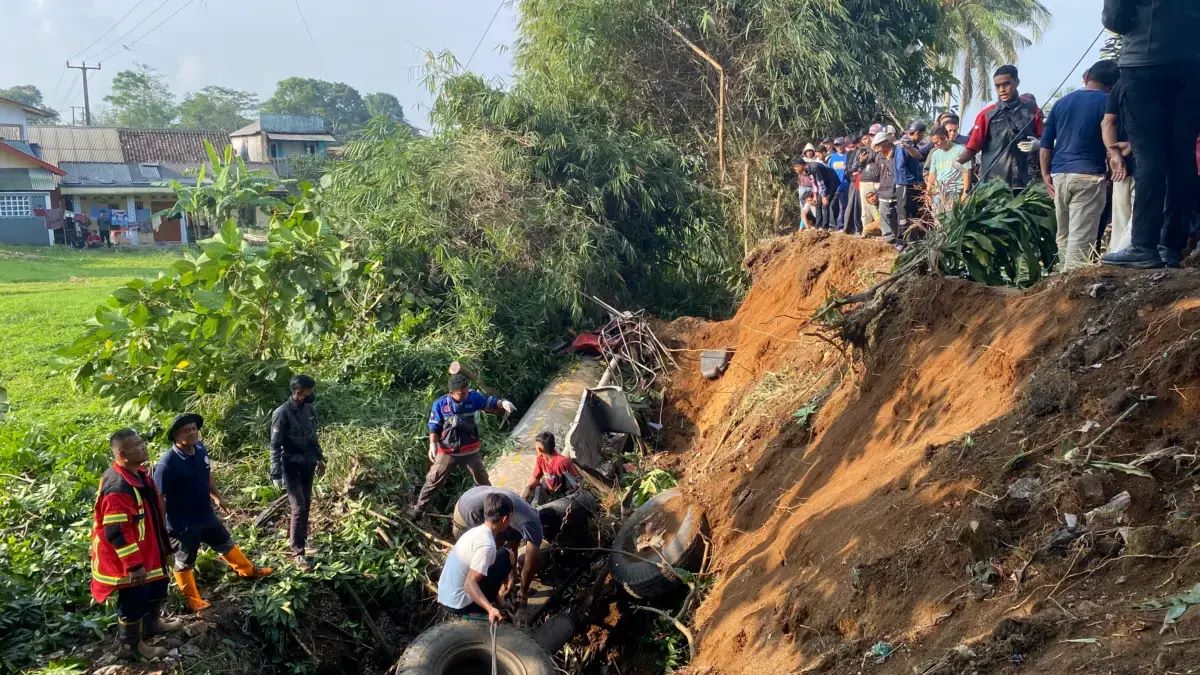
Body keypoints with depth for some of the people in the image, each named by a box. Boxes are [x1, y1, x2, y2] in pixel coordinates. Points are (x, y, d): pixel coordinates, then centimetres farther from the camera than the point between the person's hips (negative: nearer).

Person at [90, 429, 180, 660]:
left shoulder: (138, 473, -1)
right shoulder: (117, 487, -32)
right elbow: (116, 532, -30)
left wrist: (163, 542, 24)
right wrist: (134, 564, -25)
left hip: (148, 550, 10)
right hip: (129, 559, -10)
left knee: (156, 585, 27)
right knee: (134, 600, 8)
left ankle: (153, 622, 50)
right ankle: (131, 646, 27)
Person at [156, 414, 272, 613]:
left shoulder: (200, 449, -7)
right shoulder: (168, 463, -29)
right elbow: (159, 498, -23)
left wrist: (216, 496, 24)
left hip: (206, 514, 8)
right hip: (183, 523, -7)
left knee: (226, 543, 27)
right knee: (185, 562, 14)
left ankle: (248, 570, 48)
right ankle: (192, 600, 31)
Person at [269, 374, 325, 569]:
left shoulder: (309, 409, 1)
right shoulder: (282, 413, -20)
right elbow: (275, 446, -18)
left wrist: (319, 458, 20)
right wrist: (276, 474, -20)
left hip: (307, 465, 7)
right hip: (291, 467, -7)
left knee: (306, 504, 15)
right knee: (298, 507, -8)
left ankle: (299, 538, 32)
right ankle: (298, 552, -2)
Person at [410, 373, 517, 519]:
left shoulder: (473, 397, -11)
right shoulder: (440, 404, -16)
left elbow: (489, 403, 1)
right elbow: (434, 427, -8)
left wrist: (503, 403, -19)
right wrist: (433, 444, -18)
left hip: (470, 450, 2)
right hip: (447, 451, -2)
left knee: (482, 479, 17)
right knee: (433, 480, 7)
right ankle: (419, 508, 21)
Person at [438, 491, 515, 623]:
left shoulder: (476, 531, 6)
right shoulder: (486, 544, -22)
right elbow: (470, 584, -28)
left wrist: (506, 577, 31)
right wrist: (490, 609, -39)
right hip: (459, 605, -8)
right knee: (506, 558, -3)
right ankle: (493, 605, 3)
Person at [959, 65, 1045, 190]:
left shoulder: (1031, 108, 8)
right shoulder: (987, 114, 4)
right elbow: (973, 147, 2)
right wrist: (958, 161, -16)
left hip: (1024, 182, 1)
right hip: (993, 183, -1)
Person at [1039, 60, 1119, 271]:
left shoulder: (1062, 102, 14)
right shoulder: (1106, 102, -2)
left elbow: (1045, 143, 12)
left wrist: (1046, 174, 15)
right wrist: (1110, 173, 5)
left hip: (1059, 175, 5)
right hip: (1089, 176, -5)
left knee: (1063, 235, 15)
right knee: (1081, 237, -8)